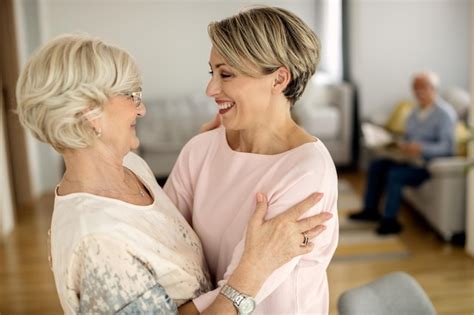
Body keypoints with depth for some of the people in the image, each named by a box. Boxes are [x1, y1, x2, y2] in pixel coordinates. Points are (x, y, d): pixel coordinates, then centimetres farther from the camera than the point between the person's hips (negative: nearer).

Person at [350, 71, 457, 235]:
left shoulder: (444, 113, -14)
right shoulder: (416, 112, 13)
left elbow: (446, 146, -23)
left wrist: (421, 148, -37)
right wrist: (402, 145, -3)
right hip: (413, 157, 9)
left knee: (395, 175, -27)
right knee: (376, 165, -2)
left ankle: (390, 220, -15)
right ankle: (371, 210, 6)